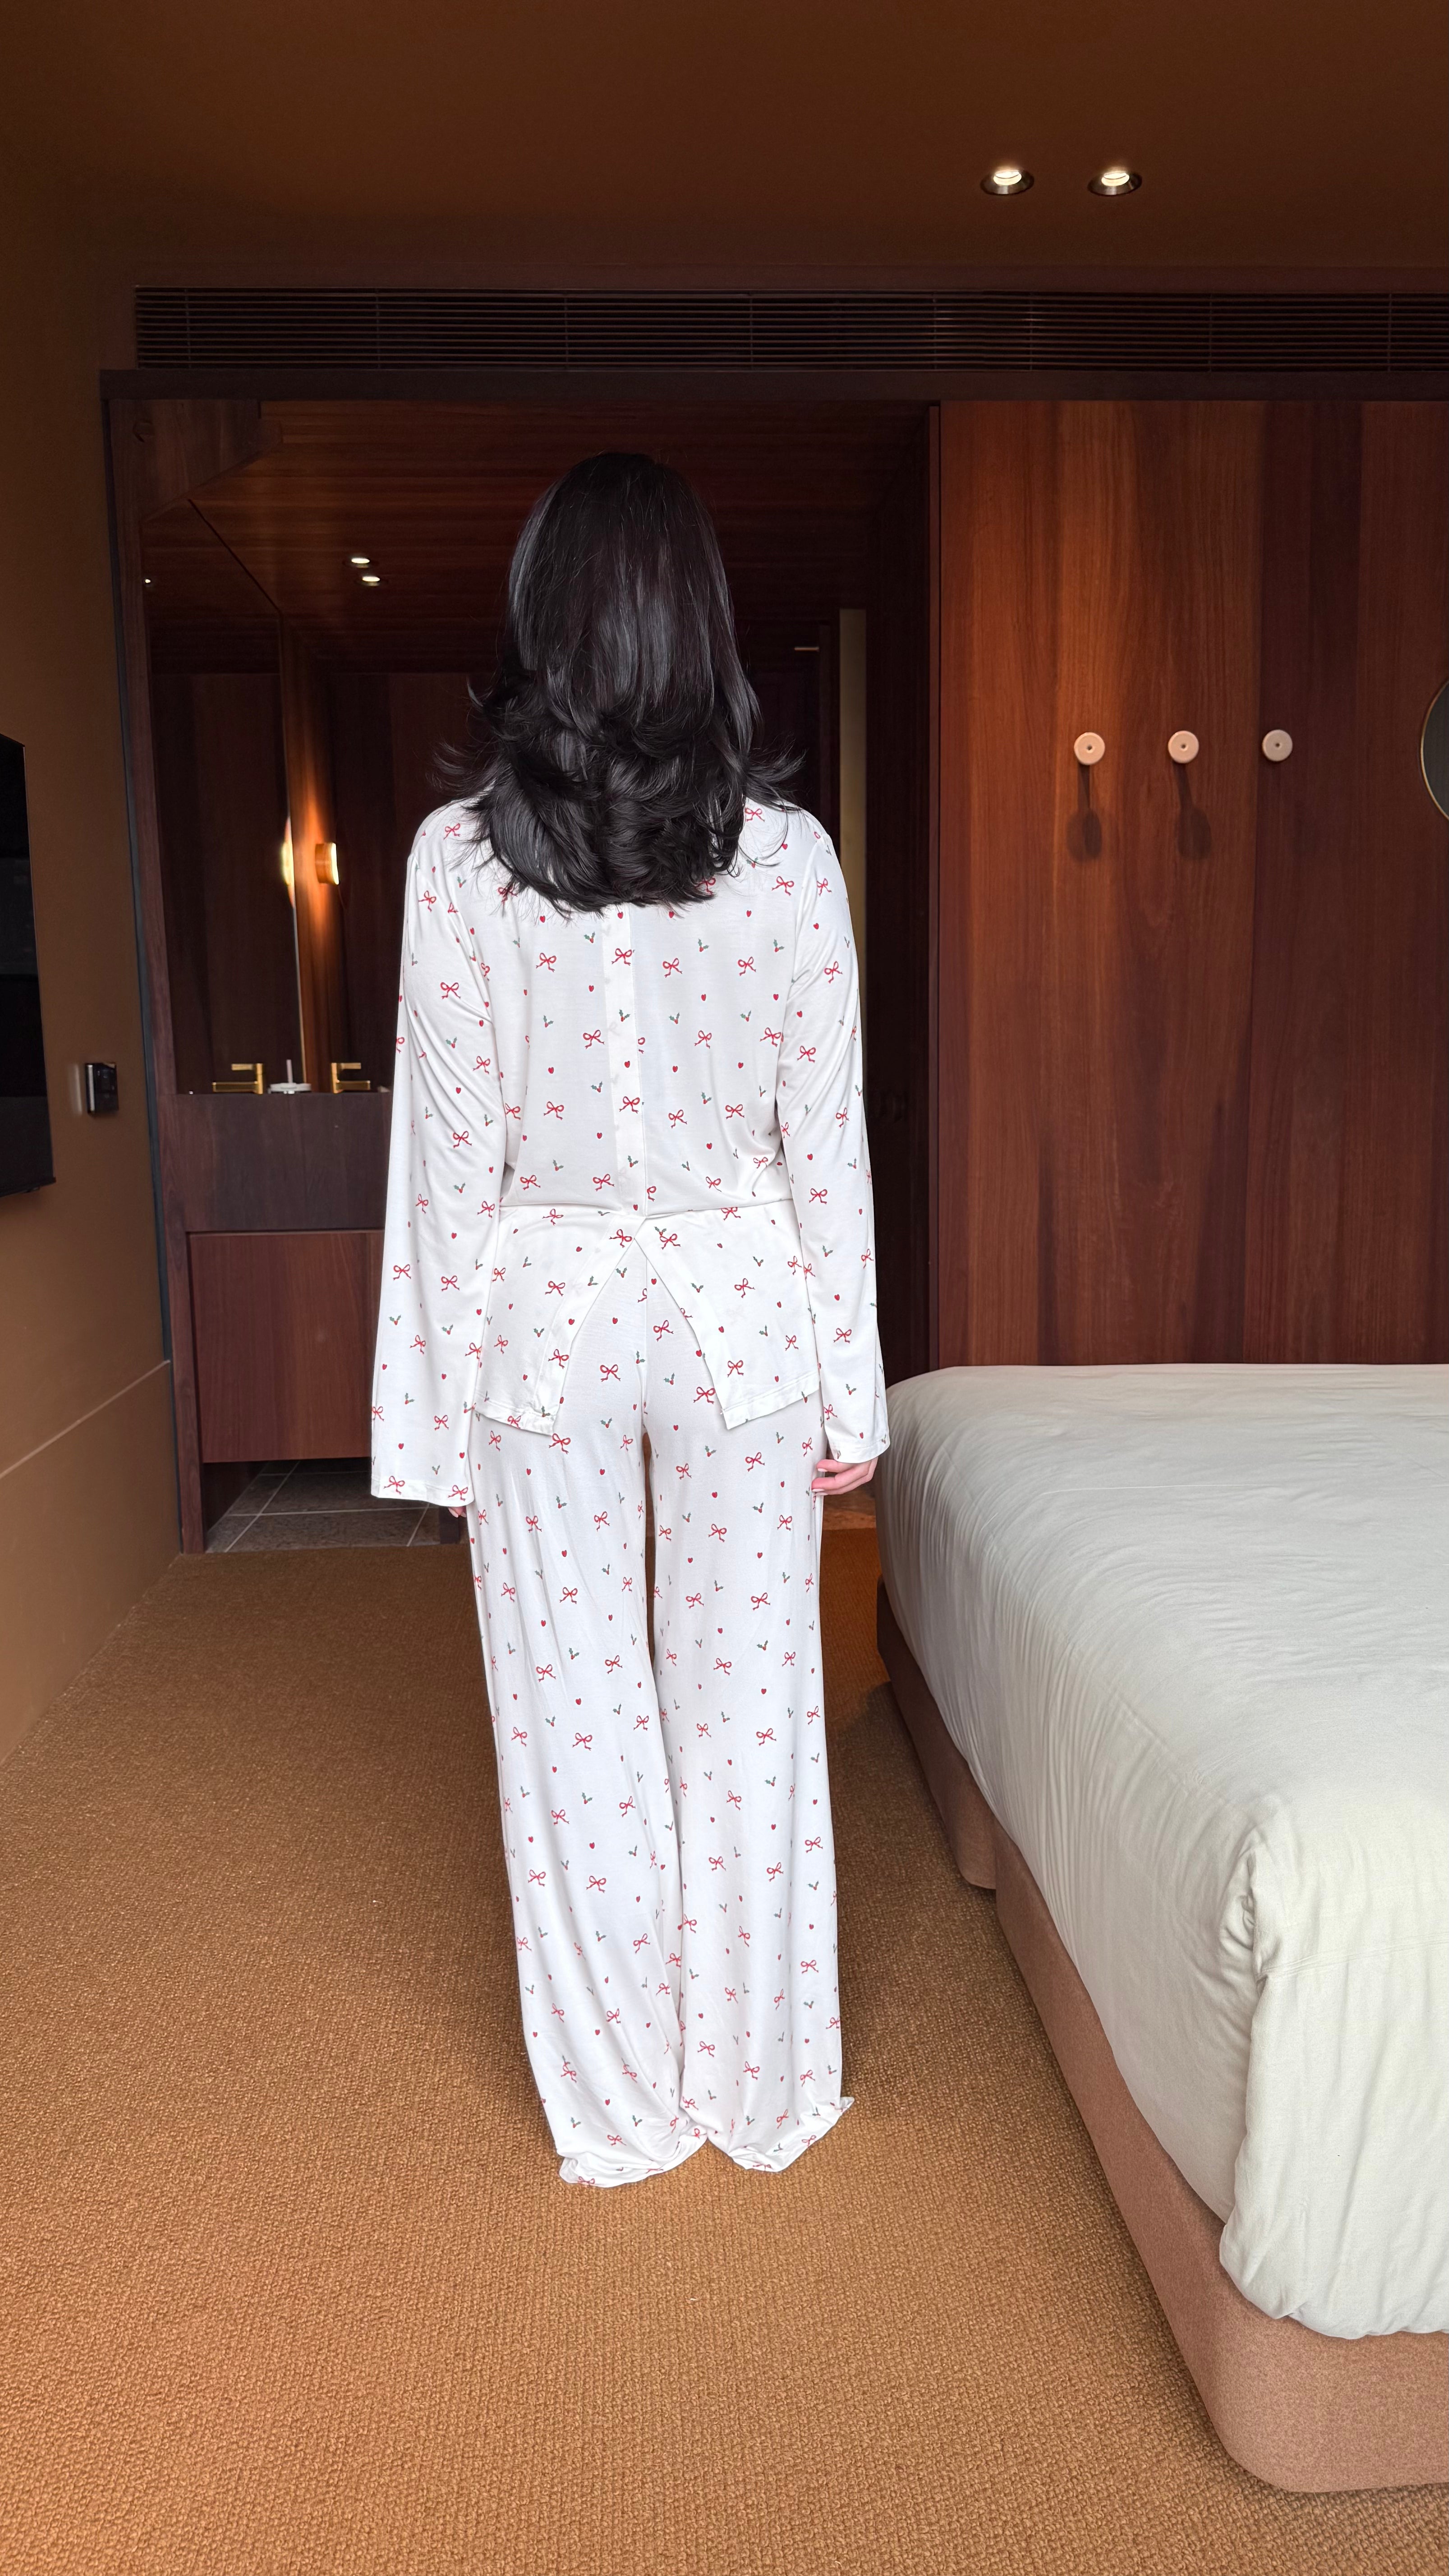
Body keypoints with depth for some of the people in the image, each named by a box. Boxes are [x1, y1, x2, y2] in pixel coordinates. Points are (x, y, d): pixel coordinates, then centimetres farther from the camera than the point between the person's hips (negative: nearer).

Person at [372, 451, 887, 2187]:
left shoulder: (459, 858, -10)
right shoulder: (788, 855, -8)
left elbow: (448, 1157, -8)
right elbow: (827, 1146, -5)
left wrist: (436, 1414, 1)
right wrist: (853, 1388, 5)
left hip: (546, 1316, -1)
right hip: (742, 1314, 1)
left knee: (574, 1717, 14)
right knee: (750, 1706, 15)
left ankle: (620, 2110, 33)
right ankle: (763, 2093, 33)